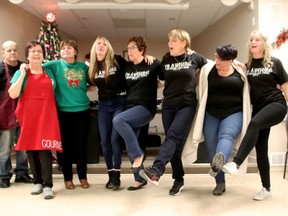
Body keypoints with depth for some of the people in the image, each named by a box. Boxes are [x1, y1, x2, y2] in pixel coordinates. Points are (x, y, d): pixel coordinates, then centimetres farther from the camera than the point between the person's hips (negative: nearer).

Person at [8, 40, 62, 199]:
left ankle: (48, 185, -7)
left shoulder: (49, 73, 14)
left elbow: (54, 94, 22)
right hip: (28, 116, 0)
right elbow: (13, 94, -7)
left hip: (46, 115, 0)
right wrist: (23, 74, -9)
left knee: (45, 147, -10)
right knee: (30, 148, 6)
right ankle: (37, 182, 19)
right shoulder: (21, 73, 7)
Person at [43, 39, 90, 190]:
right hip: (63, 112, -1)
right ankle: (67, 178, 20)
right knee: (66, 145, 6)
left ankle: (83, 177, 21)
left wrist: (85, 87, 1)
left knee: (81, 145, 8)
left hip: (82, 110, 2)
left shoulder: (84, 67, 8)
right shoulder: (56, 64, 1)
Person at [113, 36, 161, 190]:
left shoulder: (153, 64, -5)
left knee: (117, 120, -30)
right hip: (130, 108, 7)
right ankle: (140, 179, 21)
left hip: (146, 108, -6)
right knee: (129, 146, 6)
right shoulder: (126, 67, 11)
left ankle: (138, 154, -17)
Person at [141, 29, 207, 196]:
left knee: (173, 135, -23)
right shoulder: (166, 59, 7)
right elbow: (161, 77, 20)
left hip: (187, 105, -3)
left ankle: (156, 170, -35)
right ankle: (179, 180, 13)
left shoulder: (195, 58, 0)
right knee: (173, 140, 3)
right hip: (168, 105, 4)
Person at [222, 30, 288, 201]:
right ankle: (267, 188, 16)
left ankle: (235, 163, -45)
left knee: (254, 123, -36)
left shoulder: (274, 62, 2)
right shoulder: (247, 66, 10)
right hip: (258, 108, 5)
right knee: (261, 149, 3)